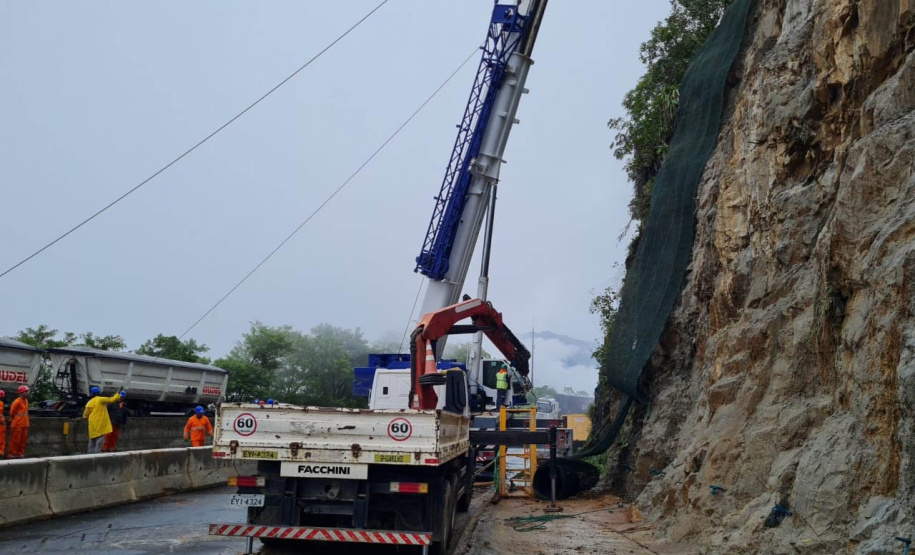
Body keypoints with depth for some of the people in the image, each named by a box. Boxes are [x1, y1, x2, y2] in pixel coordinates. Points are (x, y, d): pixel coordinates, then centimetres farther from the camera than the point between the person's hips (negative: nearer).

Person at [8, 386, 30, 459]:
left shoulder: (26, 400, 10)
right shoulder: (17, 401, -15)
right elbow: (12, 413, -9)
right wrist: (12, 421, 1)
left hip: (24, 424, 8)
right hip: (17, 424, -8)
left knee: (23, 440, 10)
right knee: (15, 440, -1)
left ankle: (20, 453, 18)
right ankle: (13, 454, 7)